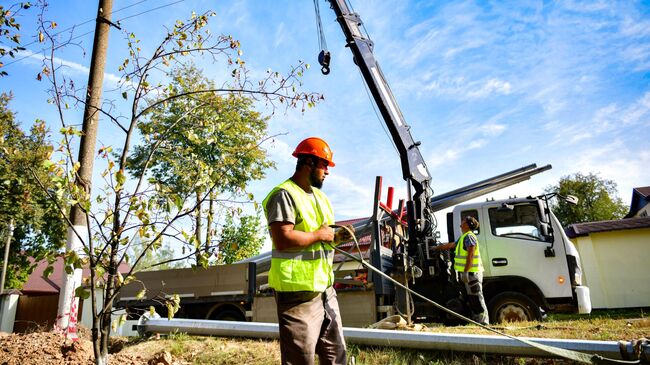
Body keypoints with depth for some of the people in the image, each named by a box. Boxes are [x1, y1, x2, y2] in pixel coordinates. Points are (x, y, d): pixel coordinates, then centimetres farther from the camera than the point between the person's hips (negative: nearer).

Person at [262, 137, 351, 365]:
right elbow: (282, 239, -26)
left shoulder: (319, 196, 17)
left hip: (325, 287, 10)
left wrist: (336, 237, 4)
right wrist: (319, 235, -15)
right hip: (298, 291, -9)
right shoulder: (284, 194, -14)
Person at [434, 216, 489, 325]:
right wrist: (437, 247, 41)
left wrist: (465, 271, -22)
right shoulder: (463, 238, 20)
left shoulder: (469, 236, -11)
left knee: (476, 298, -7)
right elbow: (450, 245, 32)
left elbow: (470, 255, -19)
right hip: (469, 273, 10)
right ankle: (476, 320, 19)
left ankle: (483, 321, -3)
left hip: (472, 272, -10)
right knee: (472, 298, 13)